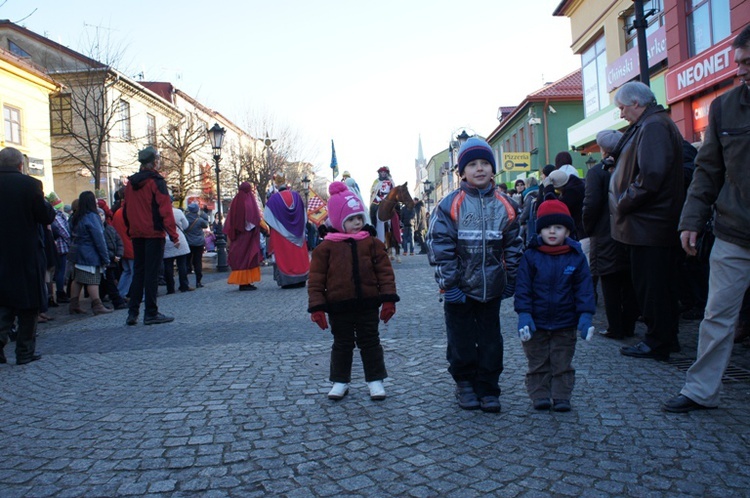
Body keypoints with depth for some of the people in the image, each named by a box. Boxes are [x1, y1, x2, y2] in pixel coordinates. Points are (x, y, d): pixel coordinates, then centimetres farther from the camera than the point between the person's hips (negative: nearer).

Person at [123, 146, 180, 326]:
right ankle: (151, 313, 0)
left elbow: (125, 209, 16)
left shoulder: (131, 182, 12)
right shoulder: (156, 181, -9)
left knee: (138, 272, 12)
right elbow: (165, 209, -15)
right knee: (152, 273, -3)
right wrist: (174, 235, -15)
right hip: (153, 233, -7)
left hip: (136, 235, 7)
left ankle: (132, 313, 12)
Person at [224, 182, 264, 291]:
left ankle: (242, 282, 13)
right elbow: (255, 218, -15)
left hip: (238, 236, 6)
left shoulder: (235, 201, 7)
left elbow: (230, 220, 9)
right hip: (249, 234, -6)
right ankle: (246, 282, -4)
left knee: (239, 257, 10)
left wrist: (230, 236, 13)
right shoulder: (250, 201, -10)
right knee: (248, 257, -2)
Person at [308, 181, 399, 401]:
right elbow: (316, 279, -3)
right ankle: (340, 381, 27)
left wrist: (388, 298, -5)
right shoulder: (326, 247, -4)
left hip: (368, 305, 1)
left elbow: (385, 271, 0)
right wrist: (316, 306, -7)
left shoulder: (372, 243, -1)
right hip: (338, 307, 0)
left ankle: (375, 380, 23)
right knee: (342, 345, 13)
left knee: (370, 342, 11)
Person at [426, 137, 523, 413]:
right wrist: (448, 284, -12)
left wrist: (511, 280, 7)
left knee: (491, 341, 9)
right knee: (461, 340, 8)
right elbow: (440, 246, -10)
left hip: (492, 287, 3)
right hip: (460, 289, -2)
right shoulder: (450, 204, -8)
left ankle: (488, 389, 23)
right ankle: (465, 383, 28)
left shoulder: (506, 205, 2)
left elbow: (513, 245, 10)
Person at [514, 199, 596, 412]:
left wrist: (585, 315, -8)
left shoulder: (576, 257, -1)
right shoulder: (530, 256, -5)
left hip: (565, 324, 1)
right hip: (536, 323, -1)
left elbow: (584, 288, 0)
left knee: (562, 363, 11)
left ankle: (561, 397, 22)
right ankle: (540, 395, 22)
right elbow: (522, 287, -6)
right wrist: (524, 314, -14)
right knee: (538, 363, 10)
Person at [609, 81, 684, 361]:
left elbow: (650, 176, -26)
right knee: (664, 283, 17)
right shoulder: (660, 124, 18)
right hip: (660, 222, 11)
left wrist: (623, 203, -16)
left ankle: (657, 343, 6)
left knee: (650, 286, -3)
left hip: (647, 224, -11)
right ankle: (668, 337, 27)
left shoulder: (653, 127, -15)